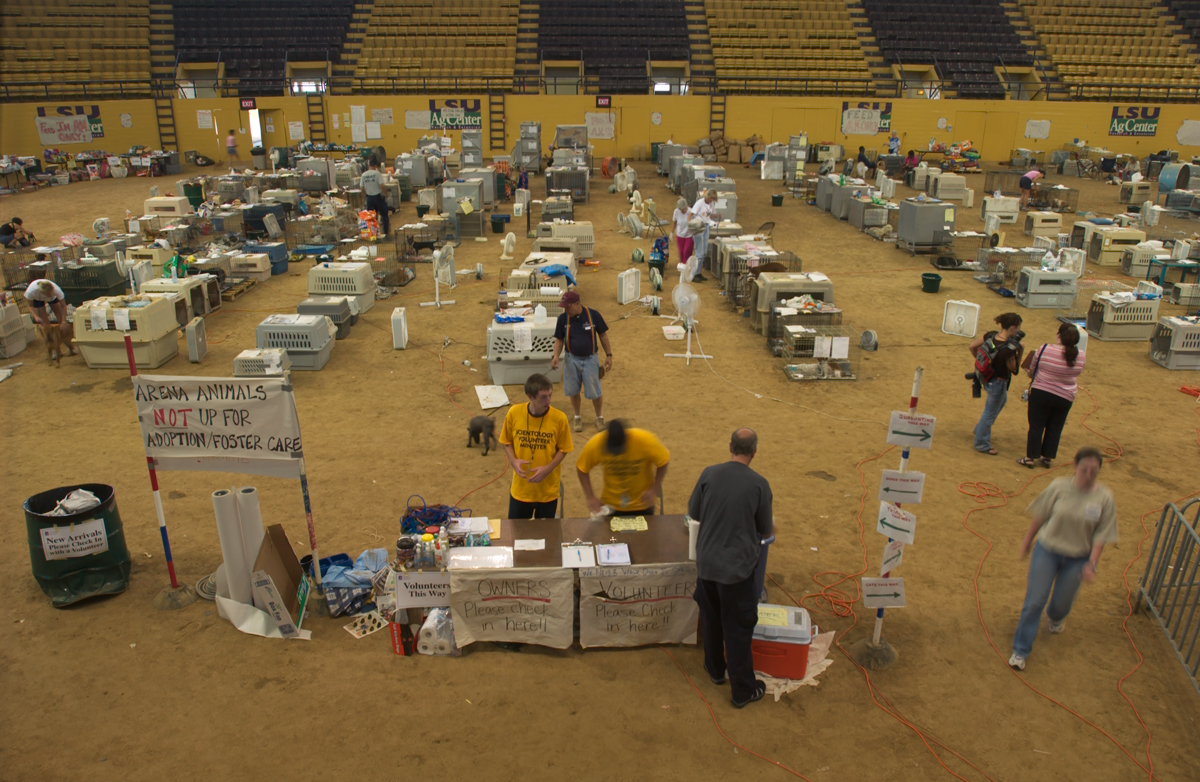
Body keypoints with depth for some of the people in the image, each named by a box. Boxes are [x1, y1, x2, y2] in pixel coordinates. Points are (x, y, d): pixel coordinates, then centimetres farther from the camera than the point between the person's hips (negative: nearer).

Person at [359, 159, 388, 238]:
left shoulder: (363, 175, 0)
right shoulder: (377, 173, -13)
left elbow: (362, 188, 4)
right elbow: (381, 186, -19)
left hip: (369, 198, 4)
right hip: (378, 197, -4)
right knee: (384, 215, 10)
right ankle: (385, 232, 11)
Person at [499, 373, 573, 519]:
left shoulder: (559, 418, -16)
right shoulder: (514, 413, -13)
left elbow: (563, 449, -4)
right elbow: (507, 442, 2)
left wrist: (548, 469, -19)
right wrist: (513, 461, -15)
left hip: (548, 489, -1)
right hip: (520, 488, 1)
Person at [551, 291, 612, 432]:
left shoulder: (593, 315, -12)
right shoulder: (563, 318, -7)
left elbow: (603, 335, -1)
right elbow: (559, 339, 2)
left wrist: (609, 354, 0)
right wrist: (556, 356, -14)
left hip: (591, 359, -2)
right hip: (571, 360, 2)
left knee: (595, 392, 3)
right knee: (573, 391, 11)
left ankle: (599, 417, 26)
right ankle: (577, 417, 32)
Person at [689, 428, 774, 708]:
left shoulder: (709, 474, -6)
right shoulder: (759, 484, -13)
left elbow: (693, 513, 5)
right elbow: (766, 530, -1)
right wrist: (771, 529, 21)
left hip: (706, 563, 3)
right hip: (737, 567, -3)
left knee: (711, 620, 22)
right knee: (738, 629, 8)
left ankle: (716, 670, 41)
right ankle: (742, 690, 19)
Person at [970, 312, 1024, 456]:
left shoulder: (991, 335, -12)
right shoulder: (1007, 350, -32)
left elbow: (971, 346, -1)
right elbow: (1013, 368, -16)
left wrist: (981, 360, 8)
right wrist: (1020, 352, -18)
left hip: (987, 377, 8)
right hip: (997, 383, -8)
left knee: (1002, 400, 34)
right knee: (990, 413, 9)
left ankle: (980, 429, 47)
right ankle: (982, 445, 26)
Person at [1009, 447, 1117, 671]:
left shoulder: (1104, 498, -11)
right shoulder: (1060, 486, -12)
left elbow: (1100, 535, -6)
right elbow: (1040, 515, 0)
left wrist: (1092, 563, -13)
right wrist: (1027, 540, 7)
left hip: (1077, 558, 1)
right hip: (1047, 550, -1)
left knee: (1062, 602, 12)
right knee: (1035, 600, -1)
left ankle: (1056, 617, 52)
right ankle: (1020, 650, 11)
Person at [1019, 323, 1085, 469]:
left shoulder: (1045, 350, -16)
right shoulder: (1081, 356, -8)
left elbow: (1031, 371, -3)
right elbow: (1075, 373, 9)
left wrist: (1029, 373, 20)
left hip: (1040, 393, -3)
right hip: (1065, 397, 3)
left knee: (1036, 426, 7)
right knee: (1055, 428, 15)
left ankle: (1031, 457, 11)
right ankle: (1047, 457, 23)